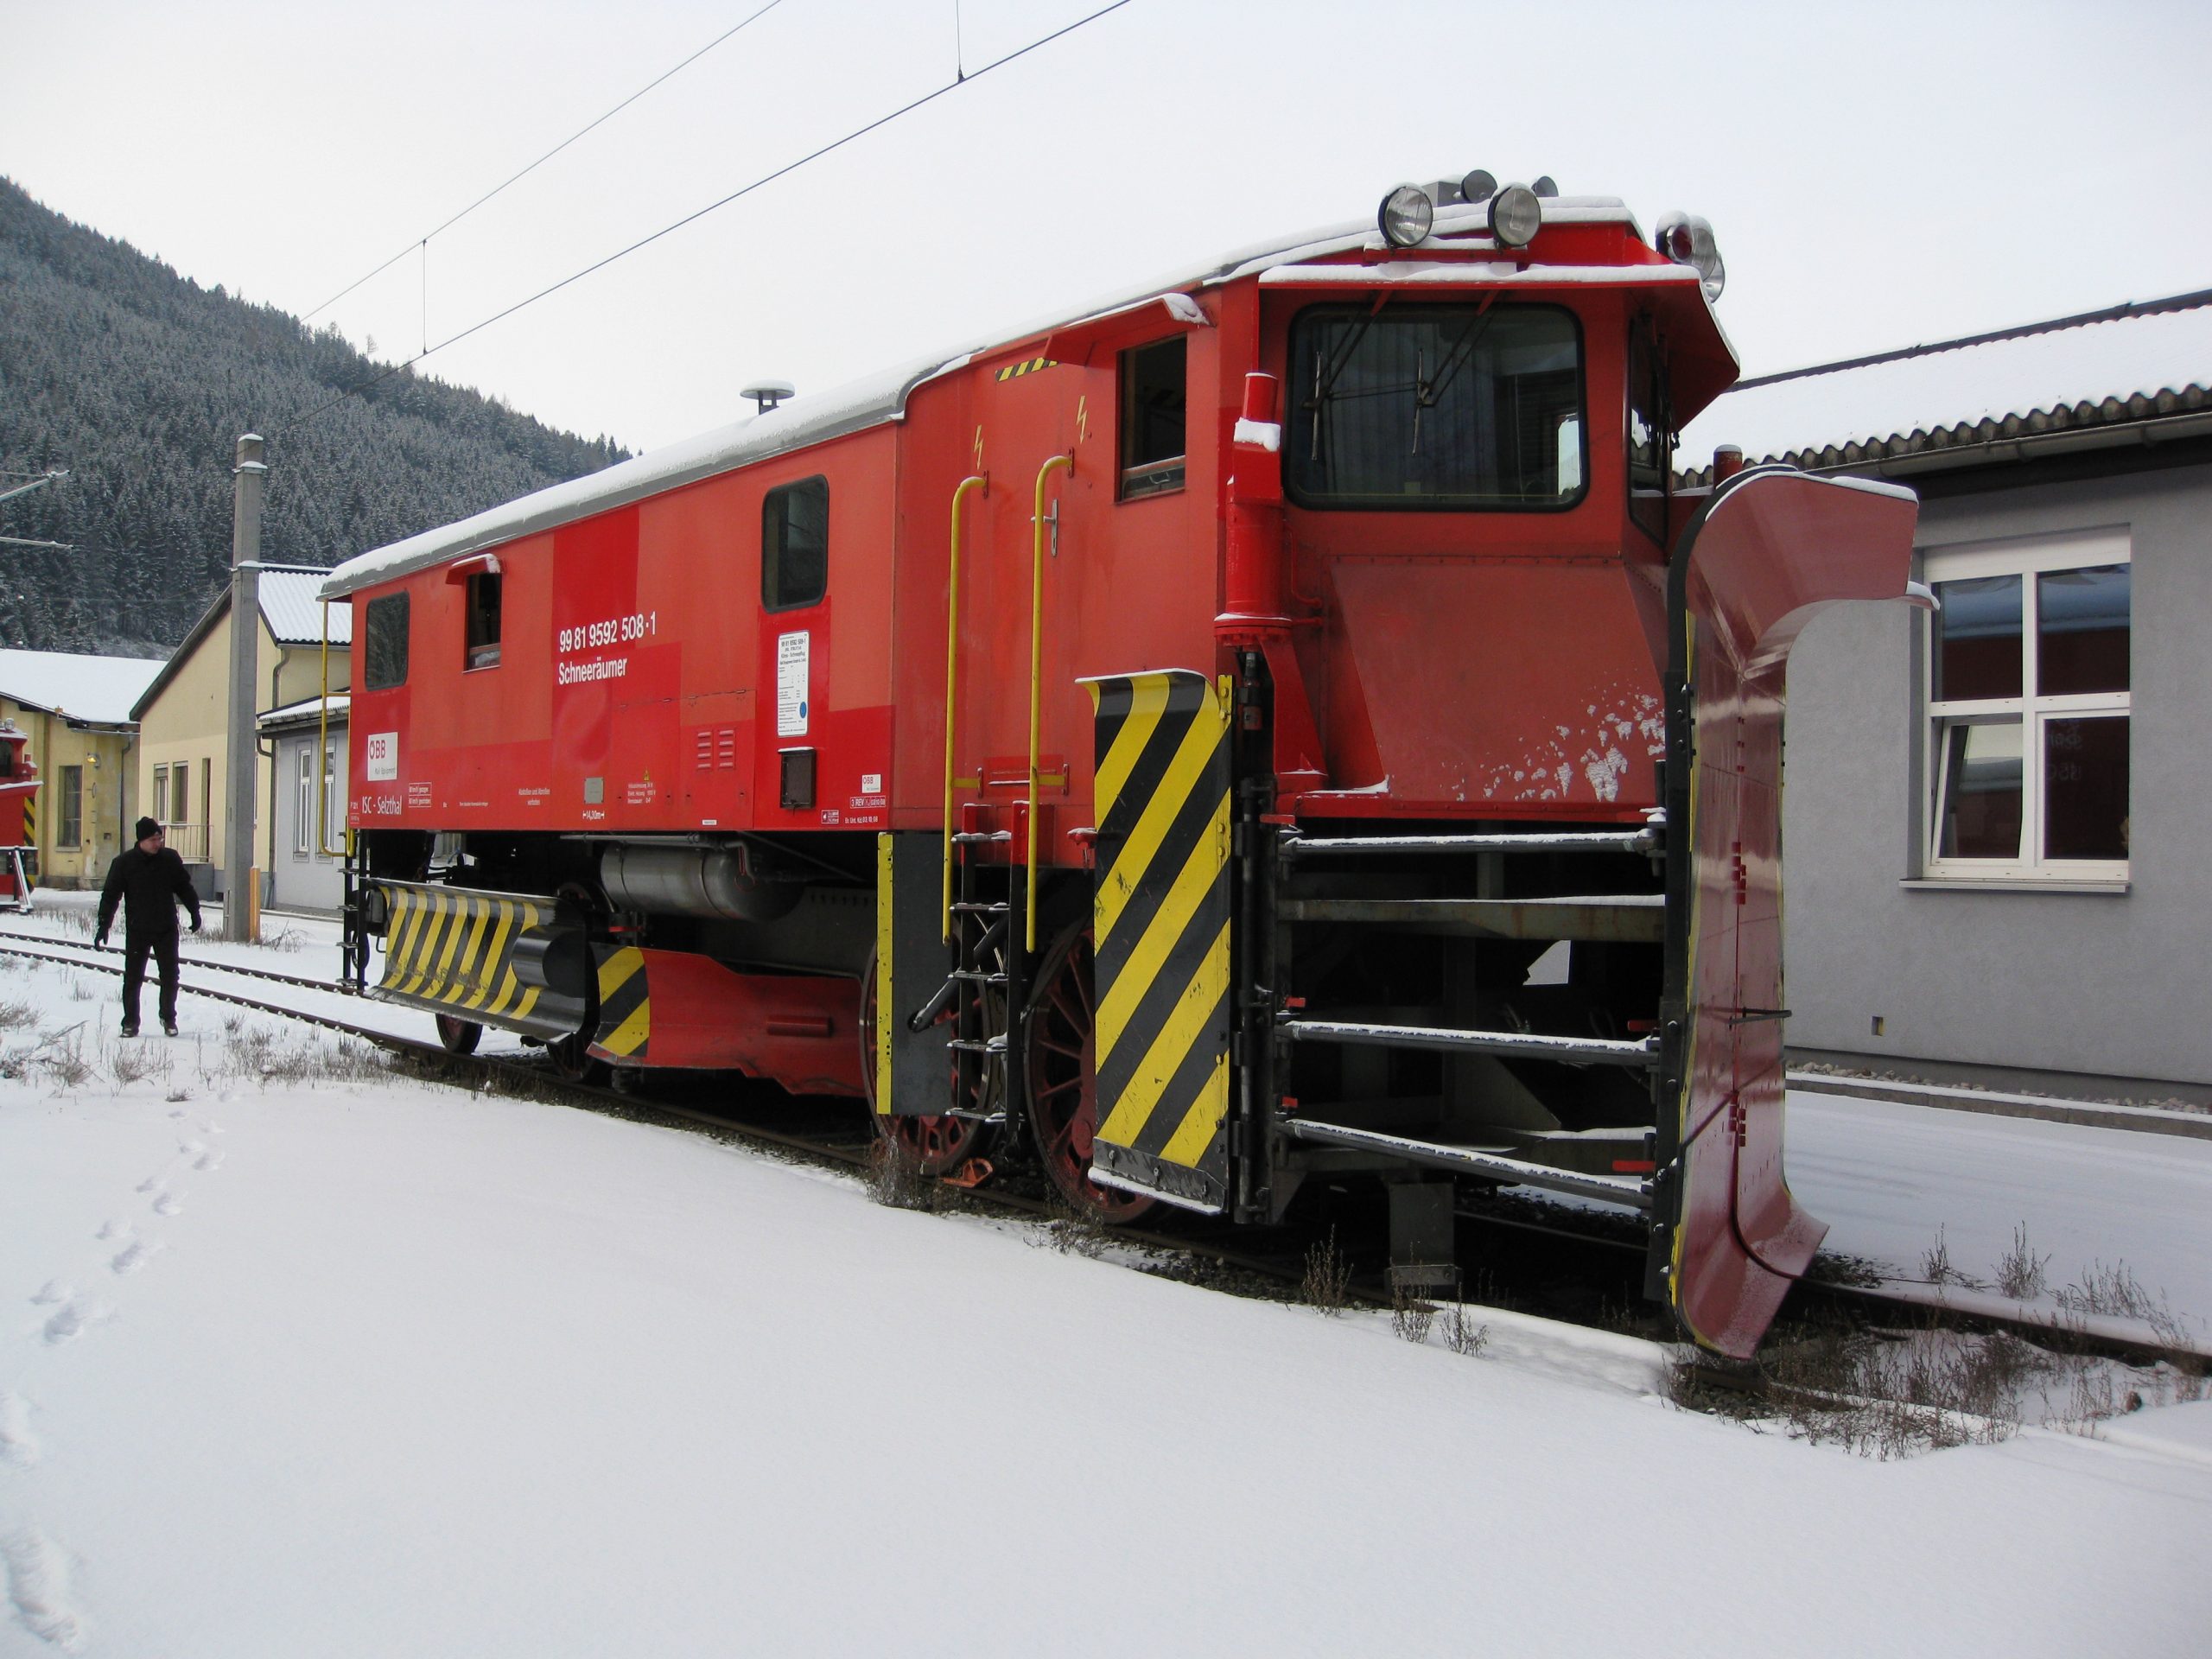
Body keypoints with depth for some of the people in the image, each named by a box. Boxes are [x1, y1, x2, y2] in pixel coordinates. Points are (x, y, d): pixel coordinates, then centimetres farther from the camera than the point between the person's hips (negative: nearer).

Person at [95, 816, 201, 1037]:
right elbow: (110, 895, -5)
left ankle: (169, 1018, 20)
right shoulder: (124, 862, -6)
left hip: (166, 930, 2)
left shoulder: (170, 859, 0)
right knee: (133, 978, 2)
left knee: (170, 976, 4)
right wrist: (104, 925, -11)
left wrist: (195, 913, 14)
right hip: (137, 931, -2)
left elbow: (184, 888, 12)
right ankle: (130, 1022, 11)